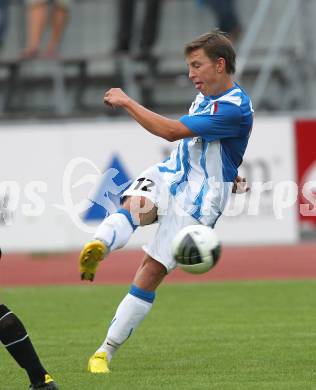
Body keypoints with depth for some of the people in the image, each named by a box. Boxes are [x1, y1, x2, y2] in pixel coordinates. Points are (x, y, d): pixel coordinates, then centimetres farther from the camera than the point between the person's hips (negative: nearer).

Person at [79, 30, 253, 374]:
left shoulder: (234, 108, -18)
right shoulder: (205, 95, 11)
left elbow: (172, 131, -23)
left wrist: (126, 102, -17)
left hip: (197, 198, -7)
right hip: (169, 176, 7)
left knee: (150, 273, -10)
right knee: (134, 206, -30)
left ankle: (106, 351, -4)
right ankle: (98, 248, -61)